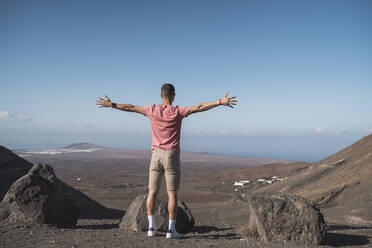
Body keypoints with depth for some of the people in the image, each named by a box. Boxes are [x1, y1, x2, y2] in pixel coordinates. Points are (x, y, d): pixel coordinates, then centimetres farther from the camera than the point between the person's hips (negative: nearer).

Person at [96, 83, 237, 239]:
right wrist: (220, 102, -11)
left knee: (152, 192, 9)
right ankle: (171, 229, 2)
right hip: (172, 156, -3)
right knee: (172, 194, 1)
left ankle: (151, 227, 10)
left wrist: (111, 105, 26)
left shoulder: (152, 110, 3)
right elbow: (199, 107, -13)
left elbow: (130, 108, 13)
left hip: (156, 155, 3)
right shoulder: (177, 111, -6)